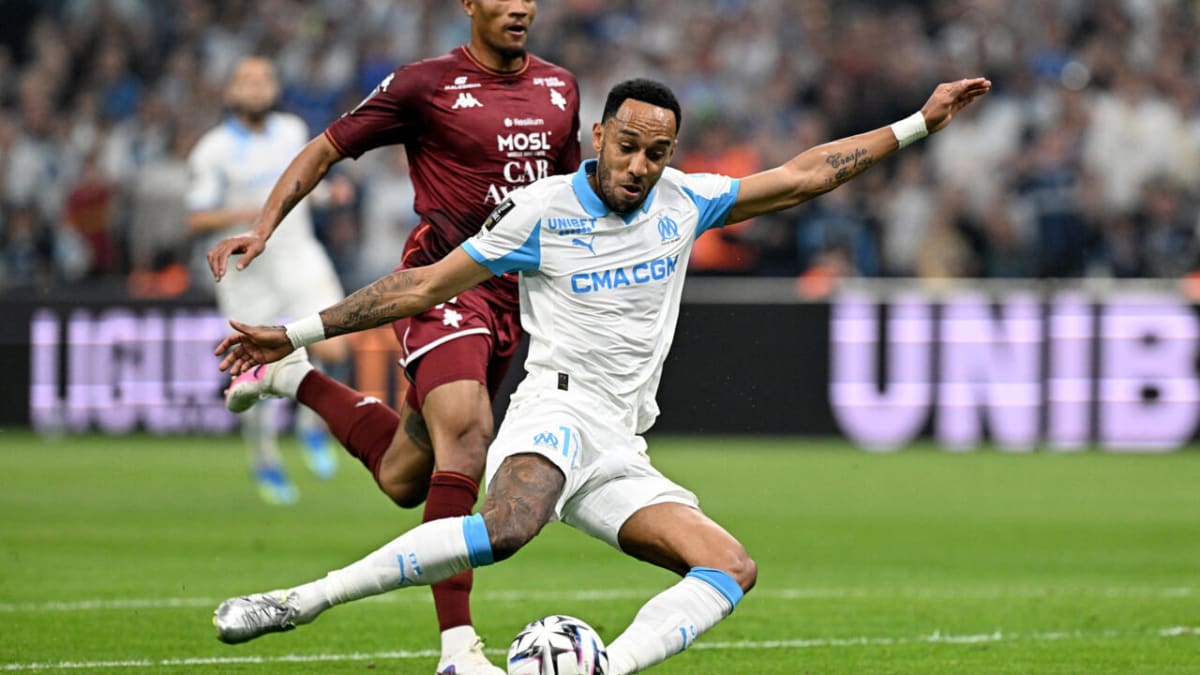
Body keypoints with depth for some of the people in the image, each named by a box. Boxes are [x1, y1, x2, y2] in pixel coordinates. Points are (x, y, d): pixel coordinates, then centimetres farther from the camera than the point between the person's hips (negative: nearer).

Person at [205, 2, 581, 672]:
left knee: (403, 479, 11)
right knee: (466, 431, -29)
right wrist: (262, 228, -11)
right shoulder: (426, 84, -6)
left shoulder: (560, 88, 10)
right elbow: (324, 150, 0)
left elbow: (568, 187, 25)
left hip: (510, 299, 6)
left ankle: (297, 379, 38)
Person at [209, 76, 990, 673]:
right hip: (558, 408, -6)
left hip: (622, 452, 6)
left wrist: (918, 124, 16)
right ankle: (296, 603, -36)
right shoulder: (542, 211, -2)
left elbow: (803, 175, 18)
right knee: (508, 525, -39)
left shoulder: (684, 202, 11)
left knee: (733, 569, -14)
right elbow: (427, 284, 4)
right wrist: (296, 334, 3)